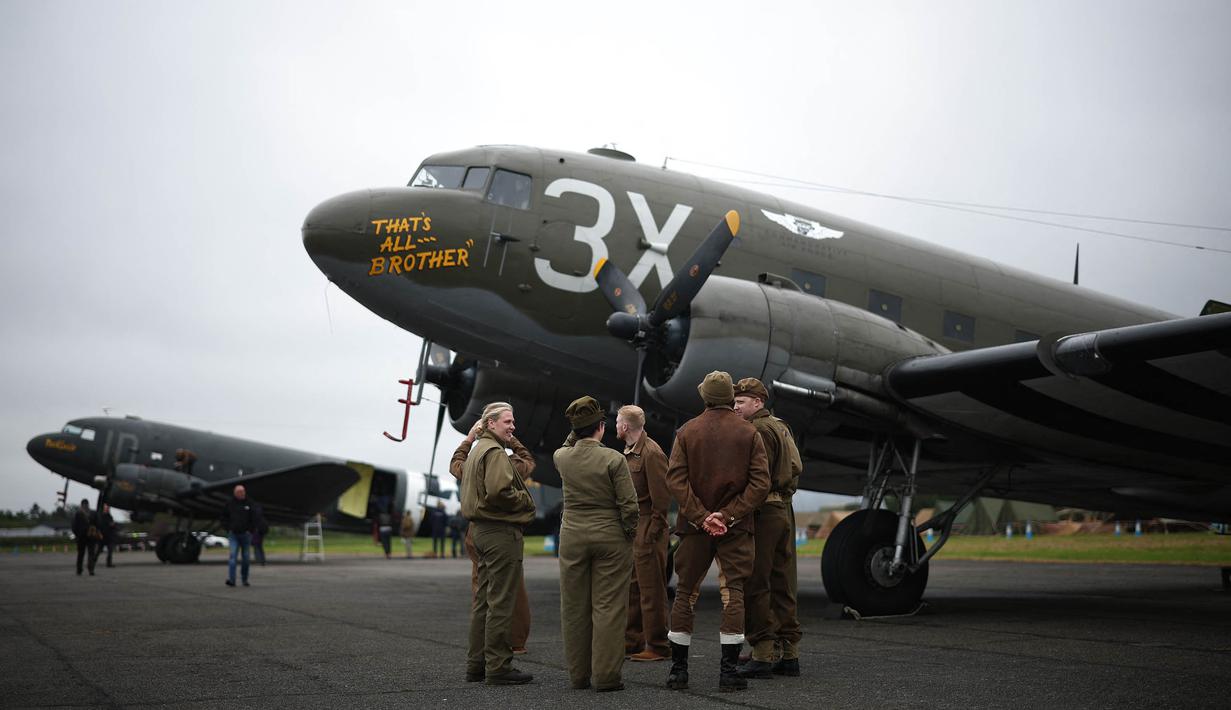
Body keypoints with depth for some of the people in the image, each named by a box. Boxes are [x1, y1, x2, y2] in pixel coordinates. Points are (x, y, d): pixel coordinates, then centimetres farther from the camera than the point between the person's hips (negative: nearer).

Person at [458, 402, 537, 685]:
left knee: (483, 600, 14)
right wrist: (526, 500, -11)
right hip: (501, 531, -11)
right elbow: (498, 491, -26)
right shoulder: (495, 452, -14)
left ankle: (476, 664, 19)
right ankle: (498, 667, -4)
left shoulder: (476, 450, 20)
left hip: (481, 530, 11)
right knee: (501, 602, -7)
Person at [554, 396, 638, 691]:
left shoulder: (562, 457, -2)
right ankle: (606, 676, 2)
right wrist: (629, 535, 1)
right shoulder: (613, 459, -13)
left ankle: (578, 675, 17)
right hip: (610, 537, -4)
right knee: (607, 607, 1)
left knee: (574, 608, 11)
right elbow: (629, 505, -12)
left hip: (572, 537, 4)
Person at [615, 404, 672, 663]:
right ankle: (632, 641, 22)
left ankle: (657, 646, 3)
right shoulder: (629, 452, 16)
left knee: (651, 590, -4)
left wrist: (651, 531, -17)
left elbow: (662, 496, -16)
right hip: (630, 529, 10)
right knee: (631, 588, 14)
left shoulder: (652, 453, -14)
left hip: (647, 529, -10)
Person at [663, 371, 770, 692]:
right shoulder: (749, 433, 1)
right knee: (733, 593, 2)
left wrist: (700, 516, -11)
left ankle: (678, 668, 12)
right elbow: (760, 482, -8)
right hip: (736, 527, -1)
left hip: (694, 524, 1)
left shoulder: (687, 431, 2)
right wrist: (728, 515, -10)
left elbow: (675, 479, -8)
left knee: (685, 593, 9)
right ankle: (729, 670, -2)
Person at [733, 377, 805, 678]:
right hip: (784, 510, 10)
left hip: (763, 513, -10)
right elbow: (795, 469, 20)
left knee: (755, 586, -6)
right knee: (782, 584, 11)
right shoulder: (782, 427, 19)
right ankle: (790, 654, 14)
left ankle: (762, 656, -7)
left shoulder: (759, 430, -10)